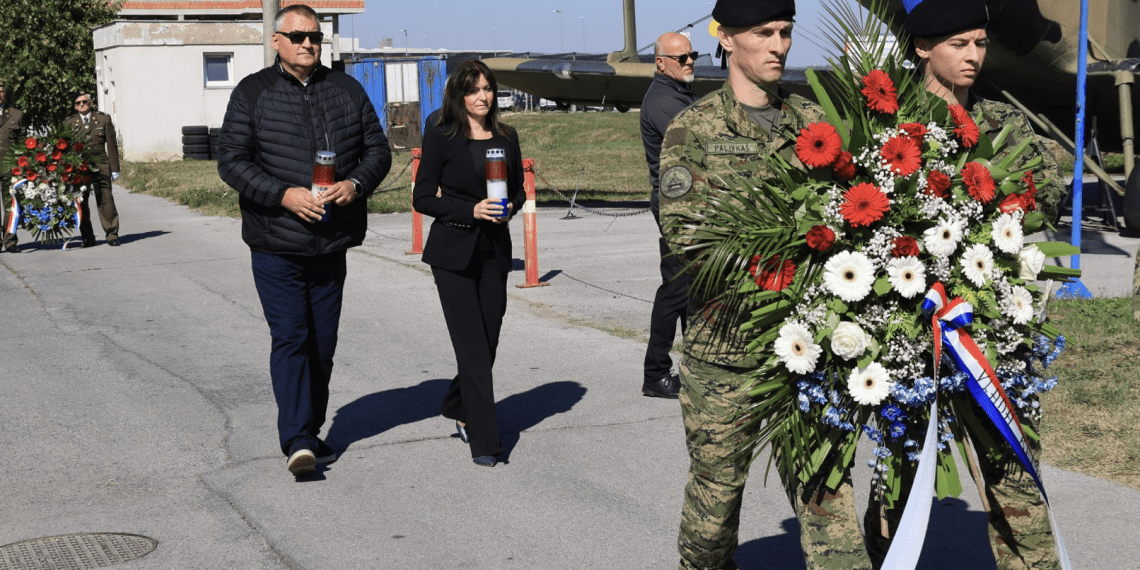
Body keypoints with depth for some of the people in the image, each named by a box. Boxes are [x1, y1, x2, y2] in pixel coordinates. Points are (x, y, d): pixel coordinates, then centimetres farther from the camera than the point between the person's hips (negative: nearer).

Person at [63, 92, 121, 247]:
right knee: (81, 203, 1)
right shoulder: (69, 123, 9)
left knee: (106, 202, -5)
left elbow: (111, 145, 7)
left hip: (100, 166, -1)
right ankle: (87, 237, 10)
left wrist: (114, 169, 3)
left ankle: (112, 235, 3)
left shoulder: (103, 119, 7)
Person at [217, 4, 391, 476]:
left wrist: (357, 184, -11)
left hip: (331, 243, 4)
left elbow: (377, 149, 10)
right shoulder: (252, 93, -1)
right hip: (275, 246, -4)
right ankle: (297, 441, -13)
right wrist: (283, 194, -19)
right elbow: (231, 161, -6)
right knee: (290, 337, -11)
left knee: (323, 343, 10)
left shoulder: (347, 91, 9)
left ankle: (312, 432, 24)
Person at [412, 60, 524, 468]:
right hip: (453, 253, -5)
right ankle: (484, 441, -4)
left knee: (489, 340, 8)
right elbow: (422, 198, -6)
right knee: (473, 346, -8)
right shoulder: (441, 136, -5)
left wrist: (509, 208, -4)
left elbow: (518, 188, 18)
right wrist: (471, 211, -18)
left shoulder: (506, 137, 8)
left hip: (495, 251, 5)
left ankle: (459, 408, 35)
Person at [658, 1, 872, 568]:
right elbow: (682, 229, -10)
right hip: (725, 335, -2)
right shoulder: (693, 128, 0)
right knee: (717, 478, 10)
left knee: (821, 475, 0)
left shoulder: (810, 119, 12)